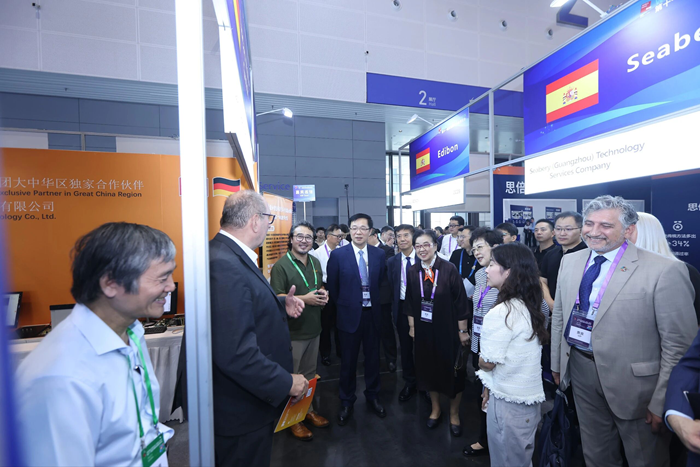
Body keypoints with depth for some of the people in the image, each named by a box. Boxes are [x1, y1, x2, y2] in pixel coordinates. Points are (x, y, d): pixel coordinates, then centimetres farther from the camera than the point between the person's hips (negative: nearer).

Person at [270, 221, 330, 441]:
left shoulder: (315, 262, 9)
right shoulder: (281, 265, -14)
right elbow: (276, 297, -18)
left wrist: (324, 293, -1)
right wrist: (305, 299, -24)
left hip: (314, 329, 7)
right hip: (292, 332, -6)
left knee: (310, 374, 21)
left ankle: (309, 410, 40)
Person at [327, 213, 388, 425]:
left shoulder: (379, 254, -1)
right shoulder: (338, 254, -10)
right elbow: (332, 286, -1)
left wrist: (375, 302, 7)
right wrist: (343, 305, 4)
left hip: (373, 314, 3)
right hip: (350, 315, -2)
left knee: (373, 358, 17)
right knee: (348, 361, 12)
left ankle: (372, 397, 40)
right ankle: (347, 402, 34)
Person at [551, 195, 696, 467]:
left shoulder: (664, 271, -16)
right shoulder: (570, 262, -1)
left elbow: (679, 344, -13)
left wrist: (661, 401, -10)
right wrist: (557, 363, 9)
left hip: (633, 381, -3)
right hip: (580, 370, 4)